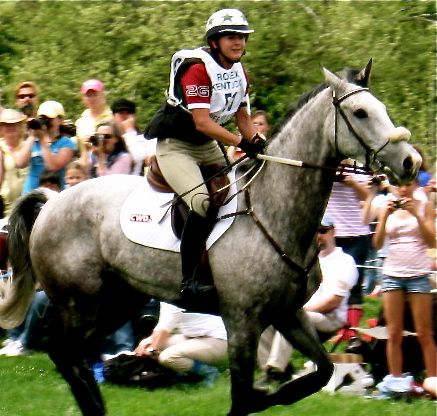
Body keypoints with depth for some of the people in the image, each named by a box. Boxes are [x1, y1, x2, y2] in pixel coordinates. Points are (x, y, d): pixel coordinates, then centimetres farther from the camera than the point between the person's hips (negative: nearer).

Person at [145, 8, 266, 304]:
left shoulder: (239, 72, 6)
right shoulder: (198, 67, -21)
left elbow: (243, 117, 10)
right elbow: (202, 123, -26)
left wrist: (259, 142, -10)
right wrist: (242, 143, -34)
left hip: (207, 146, 9)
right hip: (174, 144, -9)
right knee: (203, 204, -28)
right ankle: (189, 281, -26)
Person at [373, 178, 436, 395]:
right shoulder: (388, 209, 9)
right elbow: (377, 243, 3)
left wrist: (416, 214, -13)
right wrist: (385, 216, -9)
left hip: (418, 274, -2)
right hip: (392, 274, 2)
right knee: (394, 334, 2)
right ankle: (395, 379, 7)